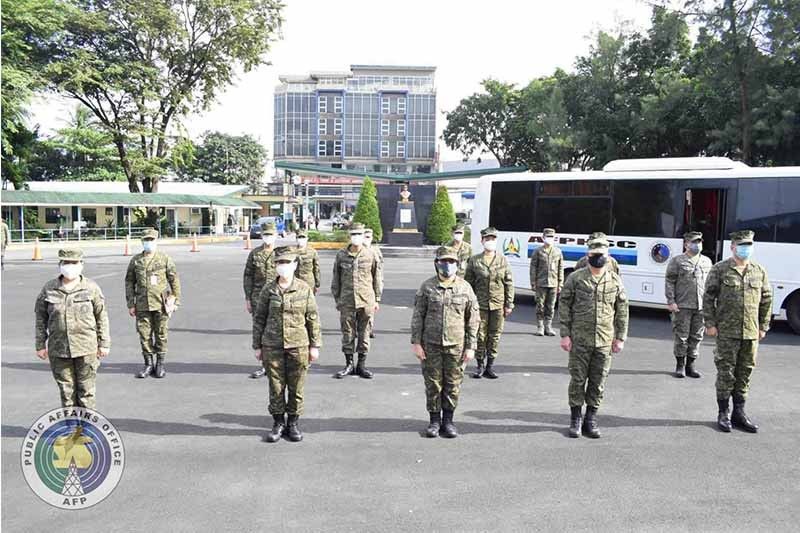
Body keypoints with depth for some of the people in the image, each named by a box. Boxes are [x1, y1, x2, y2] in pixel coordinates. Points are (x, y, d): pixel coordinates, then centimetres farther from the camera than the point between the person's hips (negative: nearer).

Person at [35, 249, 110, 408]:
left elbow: (102, 317, 2)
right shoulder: (48, 289, 4)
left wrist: (104, 344, 1)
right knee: (66, 389, 10)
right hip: (58, 349, 2)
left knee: (86, 389, 5)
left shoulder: (91, 288, 0)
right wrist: (40, 345, 7)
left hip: (86, 348, -2)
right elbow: (41, 318, 9)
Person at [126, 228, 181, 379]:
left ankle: (160, 365, 15)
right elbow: (129, 283, 10)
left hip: (160, 304, -2)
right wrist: (130, 304, 5)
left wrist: (175, 301, -1)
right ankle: (148, 365, 16)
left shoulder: (165, 259, 1)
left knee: (161, 334, 4)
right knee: (144, 334, 4)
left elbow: (175, 281, 3)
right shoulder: (135, 260, 7)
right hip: (142, 305, 2)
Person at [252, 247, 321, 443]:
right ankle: (278, 423, 22)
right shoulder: (268, 290, 0)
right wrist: (257, 346, 5)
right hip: (272, 346, 1)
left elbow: (313, 318, 2)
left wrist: (315, 345, 1)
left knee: (296, 387, 7)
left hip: (298, 345, 0)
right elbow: (259, 318, 6)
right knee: (276, 386, 7)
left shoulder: (305, 289, -1)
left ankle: (293, 423, 23)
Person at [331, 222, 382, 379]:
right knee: (348, 332, 5)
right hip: (346, 301, 1)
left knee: (364, 333, 6)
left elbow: (377, 279, 7)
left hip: (366, 301, -1)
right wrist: (337, 299, 8)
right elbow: (336, 279, 10)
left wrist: (377, 299, 6)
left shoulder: (371, 256, 1)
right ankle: (349, 364, 18)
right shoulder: (341, 255, 3)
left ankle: (362, 365, 18)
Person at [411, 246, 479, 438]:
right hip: (431, 344, 0)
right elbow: (417, 316, 1)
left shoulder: (465, 288, 2)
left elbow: (473, 319, 4)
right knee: (433, 384, 6)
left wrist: (471, 346, -1)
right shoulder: (427, 287, 1)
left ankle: (448, 421, 21)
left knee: (453, 384, 6)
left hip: (456, 345, 0)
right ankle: (435, 420, 19)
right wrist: (416, 342, -4)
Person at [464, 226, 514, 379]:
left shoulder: (503, 260, 4)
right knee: (480, 335, 3)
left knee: (495, 336, 7)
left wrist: (509, 304, 2)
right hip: (480, 305, -1)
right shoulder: (474, 260, 1)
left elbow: (509, 283, 6)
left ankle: (490, 366, 19)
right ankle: (480, 365, 17)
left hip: (498, 305, 1)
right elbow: (468, 283, 4)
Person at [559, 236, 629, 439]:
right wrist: (565, 334, -5)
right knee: (578, 379, 4)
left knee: (598, 381, 8)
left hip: (604, 340, 2)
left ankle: (591, 420, 21)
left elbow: (622, 311, 10)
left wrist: (620, 338, 6)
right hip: (579, 339, -2)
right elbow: (564, 306, 0)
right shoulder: (575, 278, -1)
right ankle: (575, 419, 18)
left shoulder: (615, 281, 5)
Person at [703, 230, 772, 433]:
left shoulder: (760, 271, 8)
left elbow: (766, 300, 15)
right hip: (726, 332, -4)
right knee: (726, 372, 1)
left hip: (751, 333, 4)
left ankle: (739, 412, 22)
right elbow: (708, 297, -2)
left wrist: (763, 326, 11)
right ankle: (723, 413, 13)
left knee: (745, 373, 10)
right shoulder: (719, 269, -2)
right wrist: (710, 324, -6)